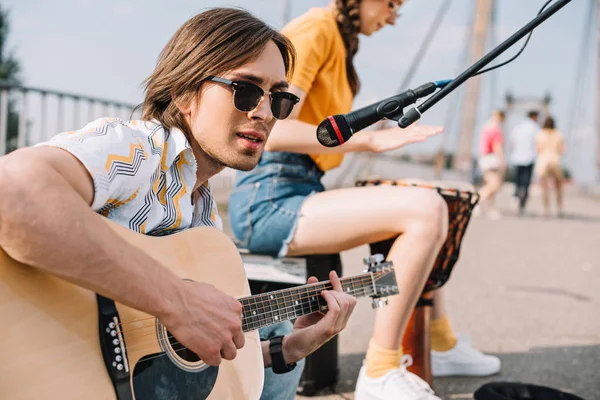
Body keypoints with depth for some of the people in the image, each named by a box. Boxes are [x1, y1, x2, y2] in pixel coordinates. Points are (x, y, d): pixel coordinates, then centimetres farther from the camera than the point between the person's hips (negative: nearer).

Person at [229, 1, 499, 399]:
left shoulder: (338, 38, 19)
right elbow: (271, 130, -24)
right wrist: (369, 139, -21)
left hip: (302, 190, 11)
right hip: (270, 199, -11)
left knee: (428, 208, 14)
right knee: (426, 209, -24)